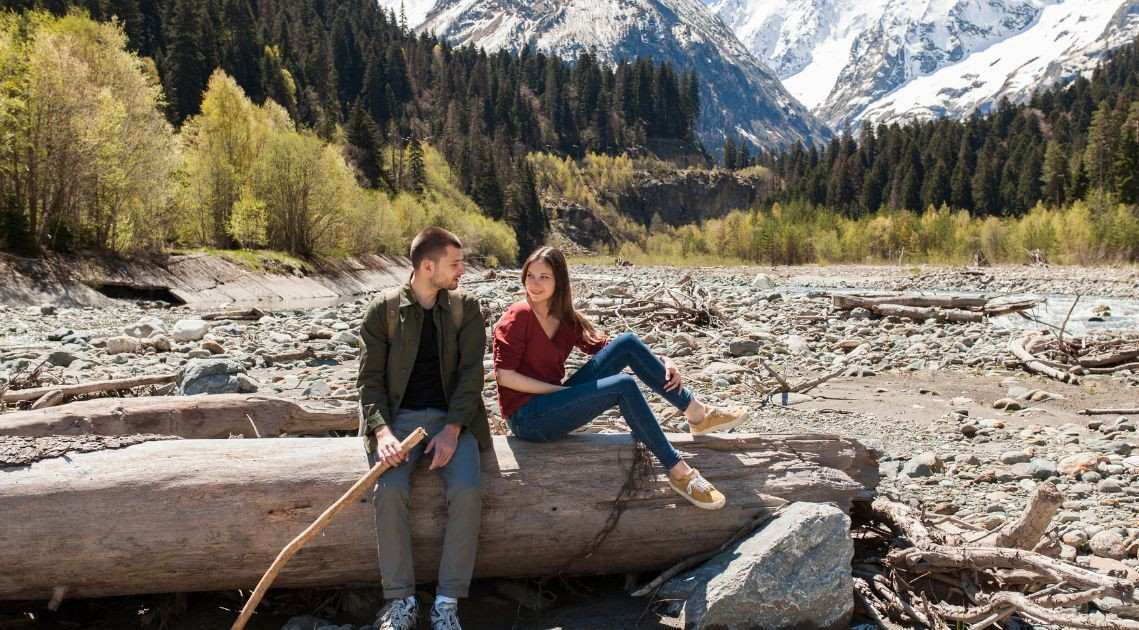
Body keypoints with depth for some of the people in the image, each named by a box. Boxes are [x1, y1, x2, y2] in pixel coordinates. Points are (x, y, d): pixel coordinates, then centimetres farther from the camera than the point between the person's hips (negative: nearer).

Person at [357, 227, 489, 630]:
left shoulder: (466, 309, 5)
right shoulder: (383, 309, 1)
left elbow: (471, 373, -3)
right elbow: (370, 378, -2)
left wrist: (452, 429, -17)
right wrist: (382, 431, -19)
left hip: (452, 418, 1)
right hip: (400, 416, 0)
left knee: (467, 491, -26)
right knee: (390, 490, -28)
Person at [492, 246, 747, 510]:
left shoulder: (566, 319, 8)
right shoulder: (518, 316, -12)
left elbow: (603, 347, 5)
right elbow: (504, 375, -17)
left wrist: (659, 362, -8)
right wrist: (560, 389, -15)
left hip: (554, 401, 7)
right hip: (527, 417, -7)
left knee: (627, 343, -7)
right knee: (623, 385, -25)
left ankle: (697, 414, -4)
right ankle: (678, 472, -19)